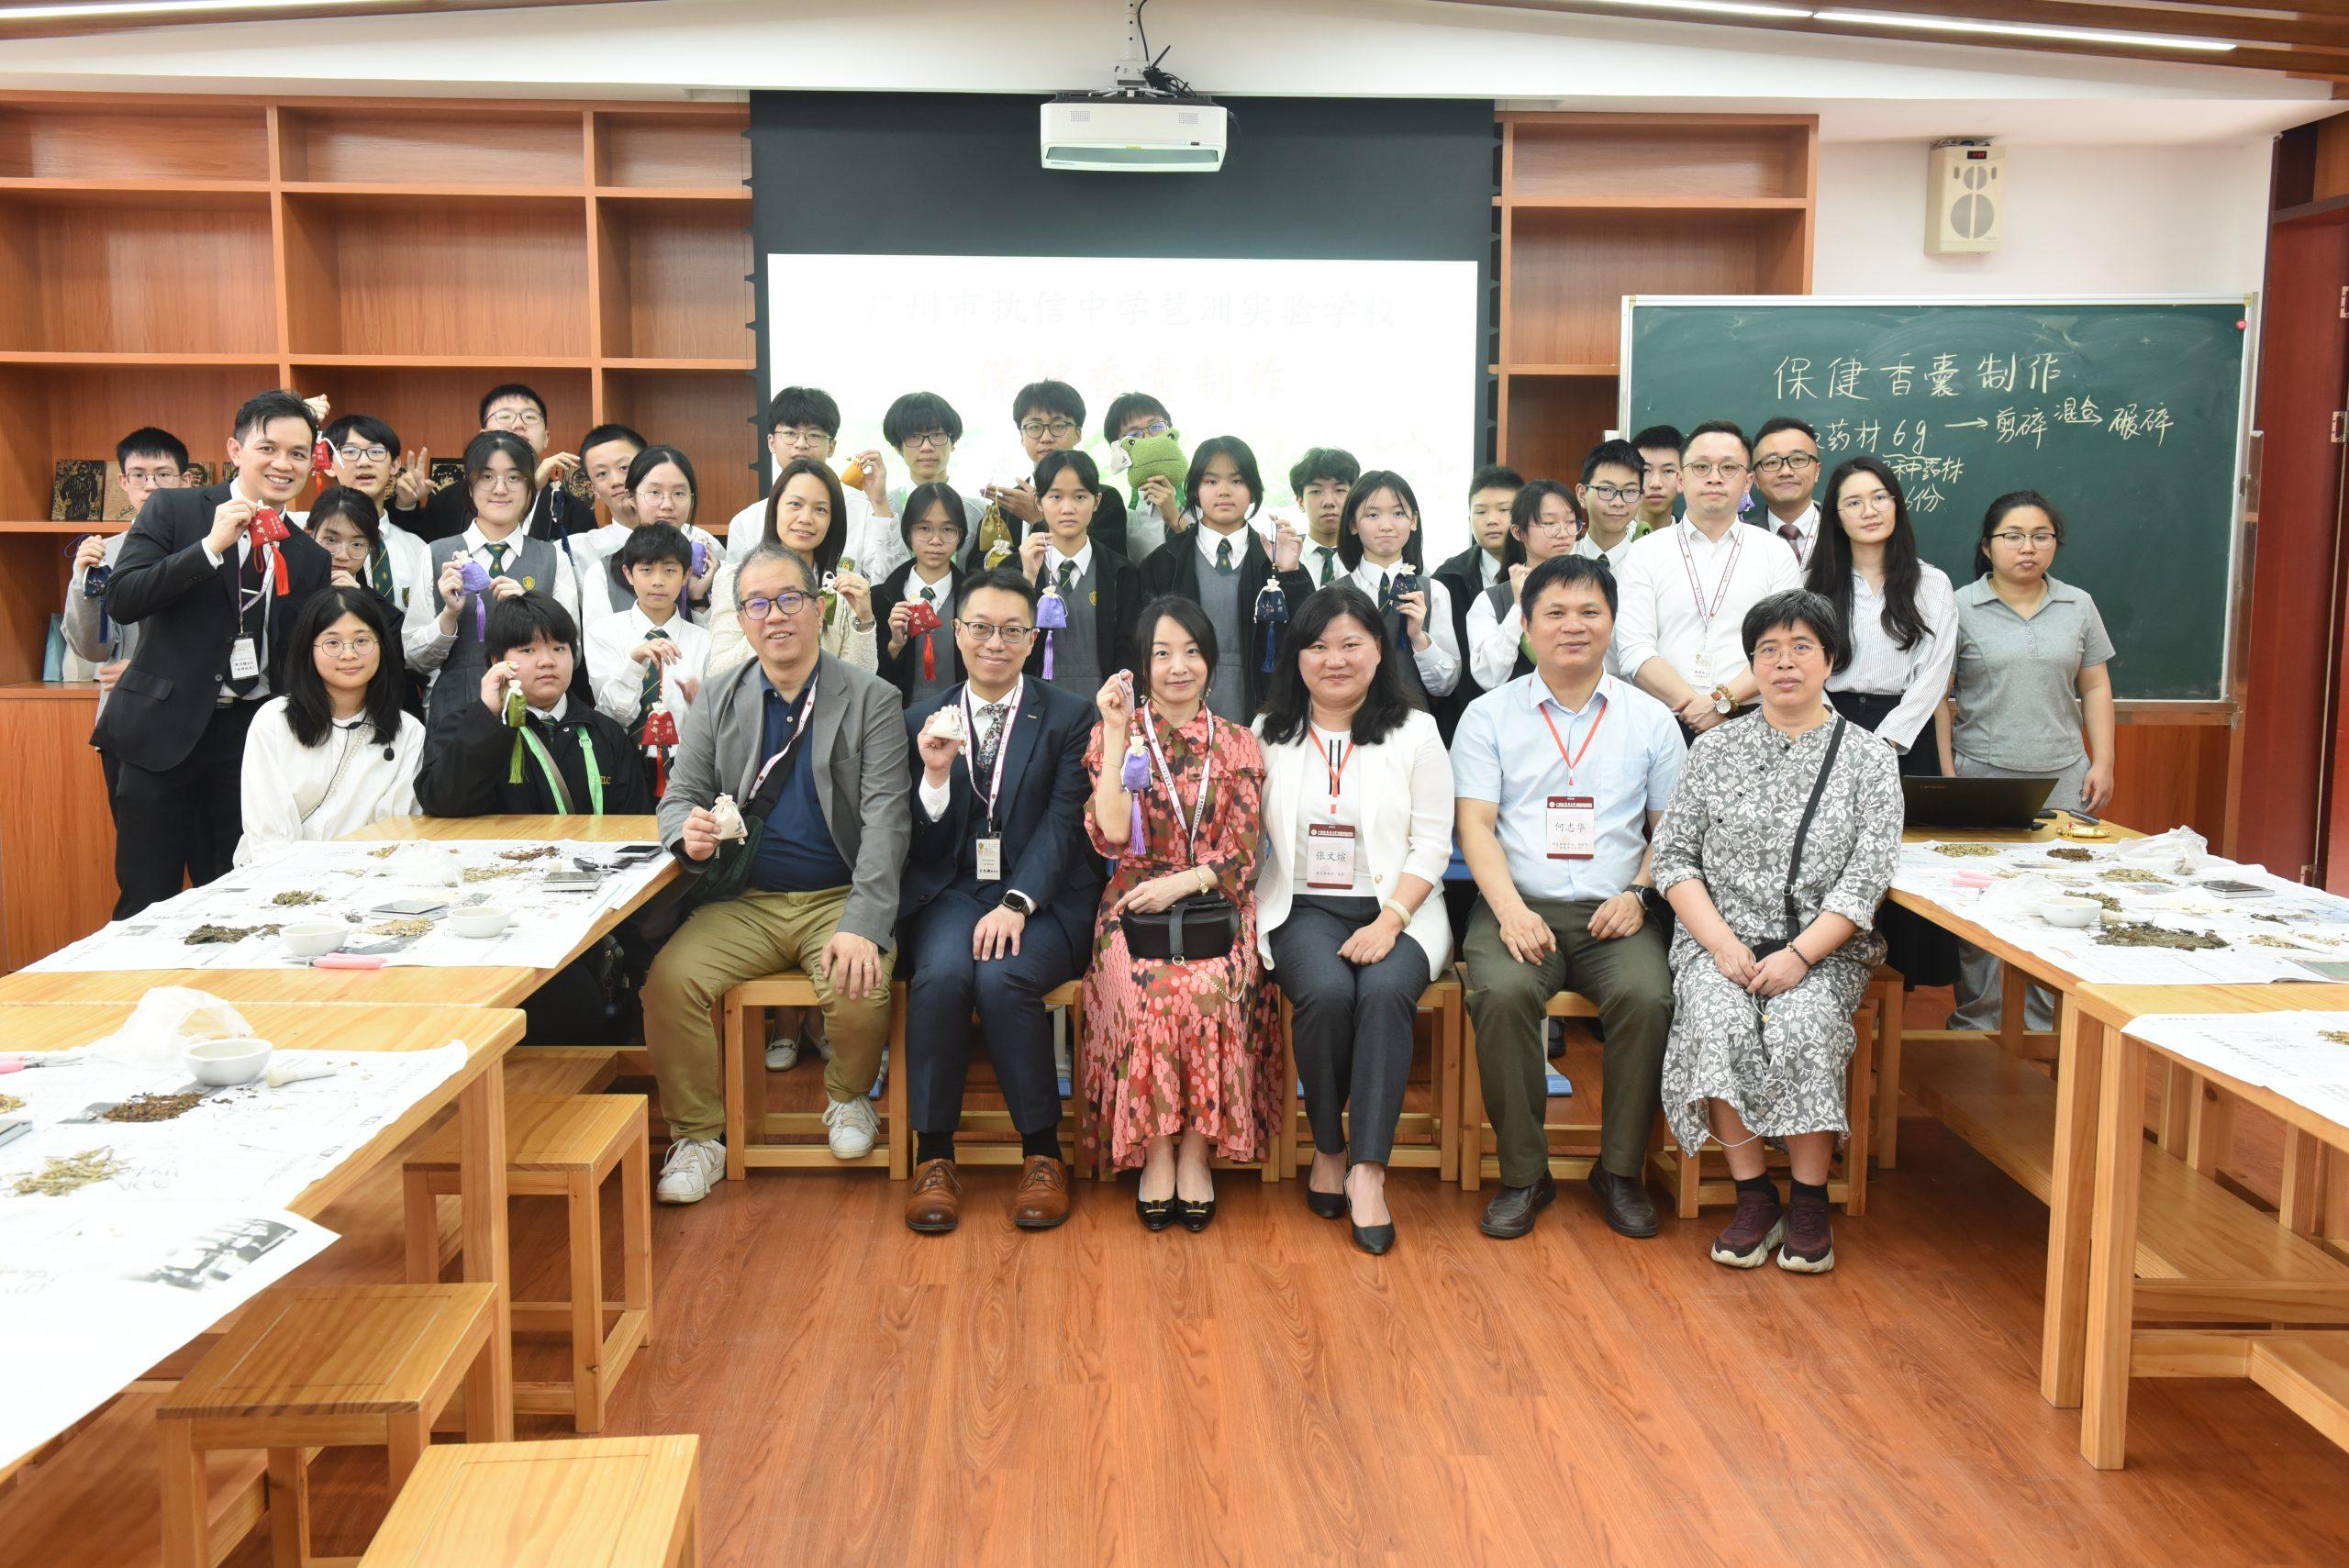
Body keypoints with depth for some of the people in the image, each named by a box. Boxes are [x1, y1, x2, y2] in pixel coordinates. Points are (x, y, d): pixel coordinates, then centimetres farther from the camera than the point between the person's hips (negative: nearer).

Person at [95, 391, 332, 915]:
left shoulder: (310, 557, 10)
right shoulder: (172, 510, 1)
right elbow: (121, 600, -12)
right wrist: (212, 546, -18)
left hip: (251, 735, 3)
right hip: (164, 729, -3)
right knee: (147, 903, 2)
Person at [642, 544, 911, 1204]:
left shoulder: (872, 700, -1)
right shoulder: (718, 698, 10)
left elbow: (887, 822, -10)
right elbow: (679, 797, 11)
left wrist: (864, 927, -23)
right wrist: (690, 834, -16)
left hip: (838, 898, -3)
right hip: (746, 902, 3)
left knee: (860, 991, -30)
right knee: (669, 979, -22)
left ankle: (848, 1099, 6)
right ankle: (697, 1138, -2)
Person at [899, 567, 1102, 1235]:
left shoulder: (1069, 717, 6)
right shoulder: (923, 720, 11)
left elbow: (1063, 825, -6)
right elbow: (922, 847, 6)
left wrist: (1017, 904, -20)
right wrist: (936, 775, -13)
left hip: (1042, 896, -2)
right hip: (951, 891, 2)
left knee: (1001, 977, -31)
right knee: (941, 973, -30)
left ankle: (1042, 1153, -13)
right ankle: (933, 1156, -15)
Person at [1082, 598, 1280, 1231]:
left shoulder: (1238, 743, 10)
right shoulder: (1116, 735, 7)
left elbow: (1241, 853, 4)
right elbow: (1112, 837, -8)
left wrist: (1180, 883, -13)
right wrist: (1117, 734, -11)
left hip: (1216, 904, 1)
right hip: (1135, 908, 0)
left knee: (1209, 990, -31)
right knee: (1155, 992, -31)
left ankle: (1195, 1151, -14)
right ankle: (1155, 1151, -14)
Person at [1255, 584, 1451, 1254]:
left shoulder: (1415, 731, 7)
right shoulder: (1269, 734, 12)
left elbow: (1431, 844, 0)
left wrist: (1388, 922, -13)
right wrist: (1248, 915, -12)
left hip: (1395, 907, 0)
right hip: (1302, 906, 1)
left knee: (1386, 991, -32)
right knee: (1326, 992, -30)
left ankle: (1367, 1169, -25)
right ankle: (1328, 1148, -8)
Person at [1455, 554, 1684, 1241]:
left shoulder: (1650, 718, 13)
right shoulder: (1489, 715, 8)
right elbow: (1475, 824, 0)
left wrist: (1638, 894, -5)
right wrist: (1511, 910, -15)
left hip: (1613, 913, 1)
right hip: (1519, 907, -1)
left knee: (1647, 997, -29)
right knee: (1501, 995, -31)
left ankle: (1621, 1170, -8)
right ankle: (1523, 1172, -14)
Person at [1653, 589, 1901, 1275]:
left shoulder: (1869, 758, 6)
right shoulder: (1716, 750, 10)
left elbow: (1867, 876, -3)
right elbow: (1674, 856, 5)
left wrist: (1800, 954, -16)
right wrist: (1722, 944, -10)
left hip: (1823, 951, -1)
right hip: (1722, 941, 1)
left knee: (1804, 1027, -31)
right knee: (1721, 1024, -30)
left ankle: (1810, 1201, -14)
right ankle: (1754, 1195, -16)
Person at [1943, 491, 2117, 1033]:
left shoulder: (2078, 606, 11)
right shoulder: (1960, 607, 1)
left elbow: (2096, 689, 15)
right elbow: (1940, 696, 0)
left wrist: (2102, 763, 7)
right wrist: (1946, 771, -6)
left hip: (2062, 779, 3)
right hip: (1981, 777, -3)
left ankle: (2047, 1022, 10)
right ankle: (1977, 1019, 9)